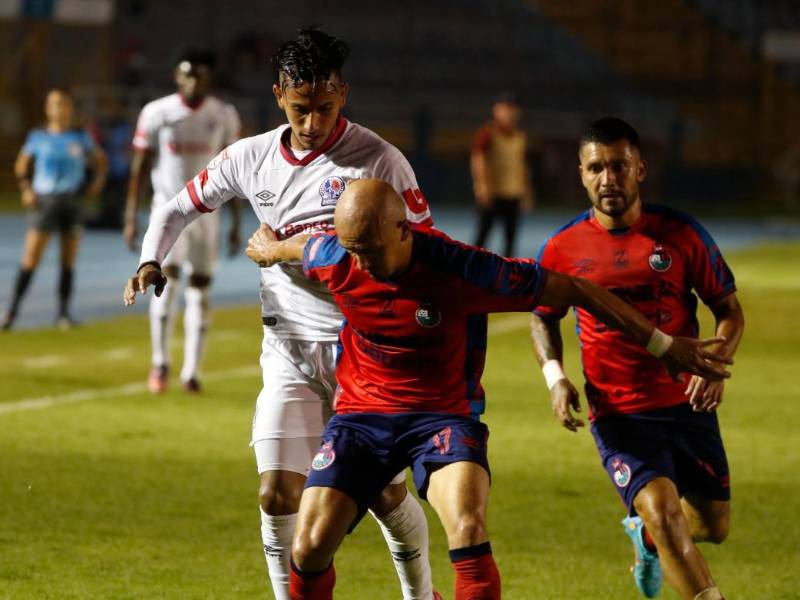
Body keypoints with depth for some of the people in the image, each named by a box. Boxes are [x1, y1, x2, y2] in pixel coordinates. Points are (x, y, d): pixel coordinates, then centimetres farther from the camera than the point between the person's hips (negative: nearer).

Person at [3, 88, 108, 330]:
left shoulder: (80, 138, 4)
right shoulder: (38, 137, 2)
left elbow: (101, 162, 17)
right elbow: (21, 166, 12)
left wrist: (97, 182, 1)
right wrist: (25, 188, -2)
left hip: (72, 202, 2)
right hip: (44, 201, -2)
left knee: (68, 261, 4)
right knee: (30, 260, -8)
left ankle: (63, 312, 12)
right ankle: (12, 311, -4)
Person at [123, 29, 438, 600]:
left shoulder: (378, 160, -10)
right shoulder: (251, 157, 2)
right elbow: (180, 207, 15)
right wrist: (151, 260, -4)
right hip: (288, 350, 3)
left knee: (386, 495, 3)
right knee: (278, 495, -8)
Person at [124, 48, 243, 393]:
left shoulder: (224, 117, 0)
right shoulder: (157, 113, -5)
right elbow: (140, 167, -1)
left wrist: (236, 223, 5)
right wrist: (131, 218, -4)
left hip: (206, 211, 2)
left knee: (200, 289, 2)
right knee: (168, 278, -18)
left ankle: (191, 371, 8)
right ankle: (160, 362, -5)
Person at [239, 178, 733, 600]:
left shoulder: (460, 271, -23)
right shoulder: (333, 261, -14)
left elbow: (571, 290, -14)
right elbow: (299, 244, 14)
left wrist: (662, 345, -9)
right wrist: (268, 248, 39)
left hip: (442, 414, -3)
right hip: (361, 412, 3)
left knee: (468, 531, -29)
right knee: (310, 547, -11)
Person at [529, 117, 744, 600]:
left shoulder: (681, 234, -5)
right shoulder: (563, 249, -3)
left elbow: (729, 310, 3)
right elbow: (544, 319, 14)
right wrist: (556, 378, -4)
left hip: (687, 404, 2)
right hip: (617, 412, -2)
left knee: (712, 527, 10)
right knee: (664, 512, -22)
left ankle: (646, 533, 44)